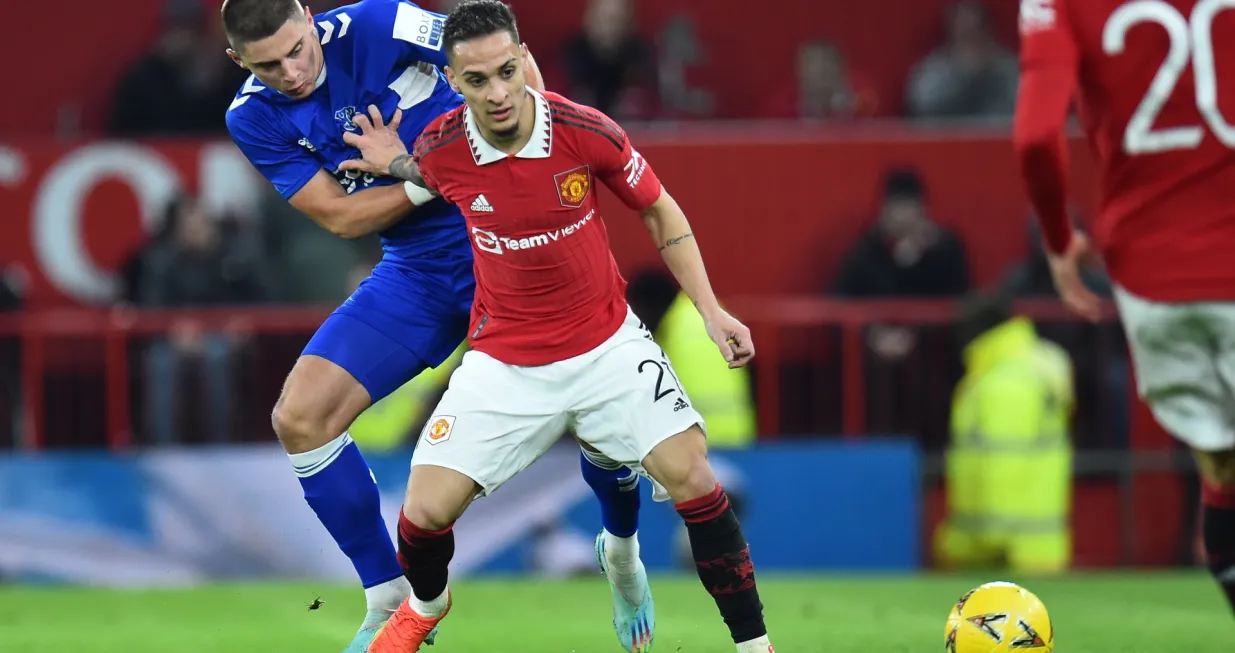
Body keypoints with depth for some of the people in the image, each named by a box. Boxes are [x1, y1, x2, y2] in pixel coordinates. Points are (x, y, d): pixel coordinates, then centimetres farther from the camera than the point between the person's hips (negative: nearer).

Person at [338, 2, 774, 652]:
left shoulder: (586, 132, -19)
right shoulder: (437, 149, -15)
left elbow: (660, 211, -1)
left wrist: (711, 311, -6)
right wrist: (395, 167, -5)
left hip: (606, 344, -1)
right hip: (504, 364, 1)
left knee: (689, 473, -17)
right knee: (427, 508, -7)